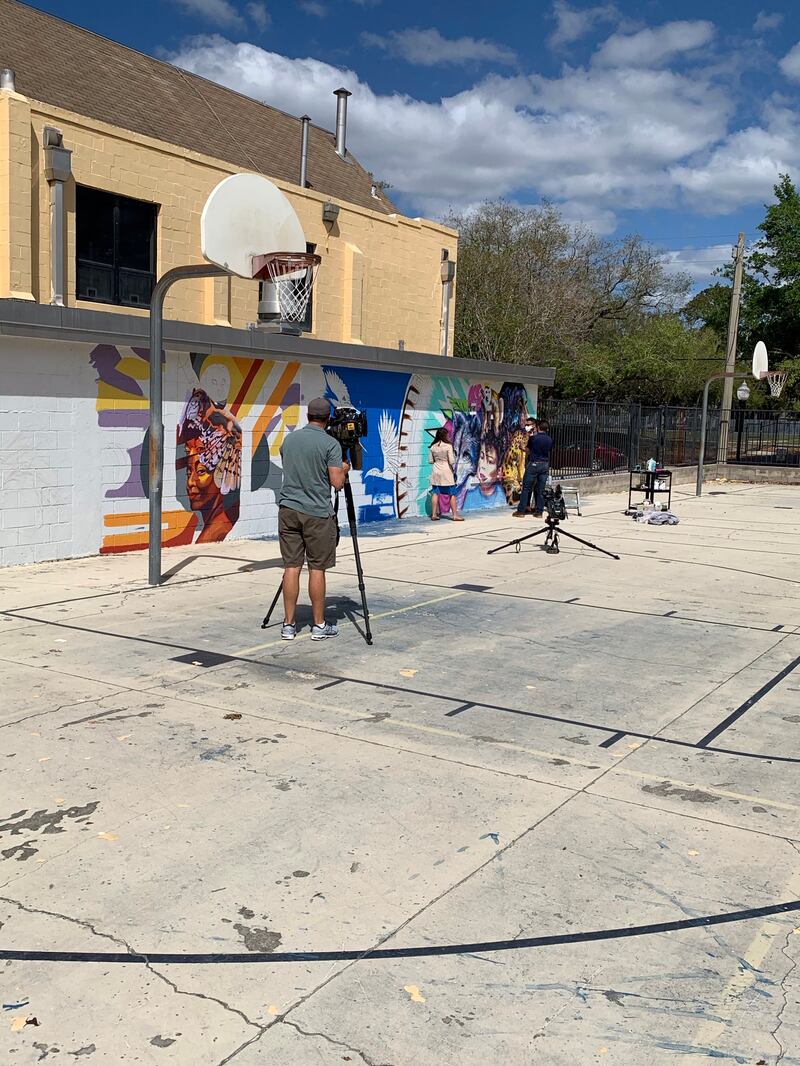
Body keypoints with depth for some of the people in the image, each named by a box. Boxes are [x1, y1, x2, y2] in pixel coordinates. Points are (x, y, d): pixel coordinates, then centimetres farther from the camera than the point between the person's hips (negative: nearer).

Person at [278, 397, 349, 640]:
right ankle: (319, 625, 11)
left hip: (288, 509, 4)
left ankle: (289, 624, 9)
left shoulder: (289, 439, 9)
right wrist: (344, 469, 9)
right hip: (317, 514, -4)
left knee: (291, 566, 6)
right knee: (317, 568, 3)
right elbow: (337, 483, -11)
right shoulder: (330, 444, -8)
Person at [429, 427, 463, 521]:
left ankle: (434, 514, 9)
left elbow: (431, 461, 6)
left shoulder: (433, 447, 1)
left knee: (435, 493, 8)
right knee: (452, 494, 3)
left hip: (436, 471, 4)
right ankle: (455, 515, 5)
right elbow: (452, 461, -15)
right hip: (446, 472, -4)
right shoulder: (448, 446, -13)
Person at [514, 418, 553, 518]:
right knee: (540, 490, 7)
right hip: (545, 465, 4)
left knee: (526, 488, 2)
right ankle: (539, 512, 8)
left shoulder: (533, 438, -9)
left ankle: (521, 511, 1)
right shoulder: (550, 440, 1)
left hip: (533, 464, -4)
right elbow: (549, 451, 11)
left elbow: (528, 449, 4)